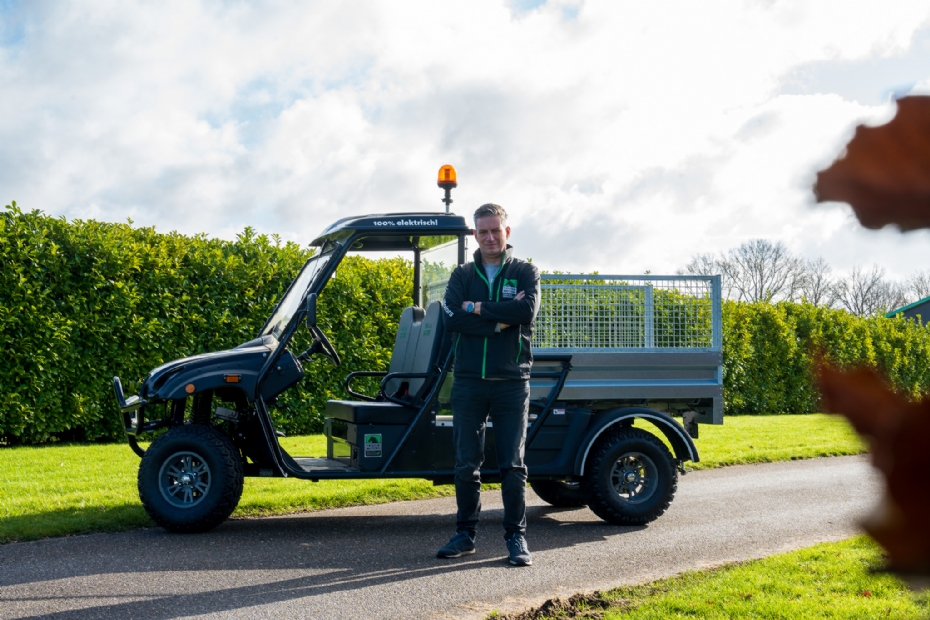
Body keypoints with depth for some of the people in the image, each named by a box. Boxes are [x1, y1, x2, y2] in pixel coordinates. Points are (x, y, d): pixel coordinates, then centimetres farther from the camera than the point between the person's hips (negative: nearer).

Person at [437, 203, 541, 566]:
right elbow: (451, 318, -8)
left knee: (512, 464, 0)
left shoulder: (525, 273, 6)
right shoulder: (462, 276, 10)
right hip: (468, 382, 2)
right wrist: (501, 319, -13)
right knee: (466, 464, 6)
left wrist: (478, 308, -11)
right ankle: (465, 534, 17)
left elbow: (528, 311, -15)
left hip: (511, 382, -2)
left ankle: (516, 536, 9)